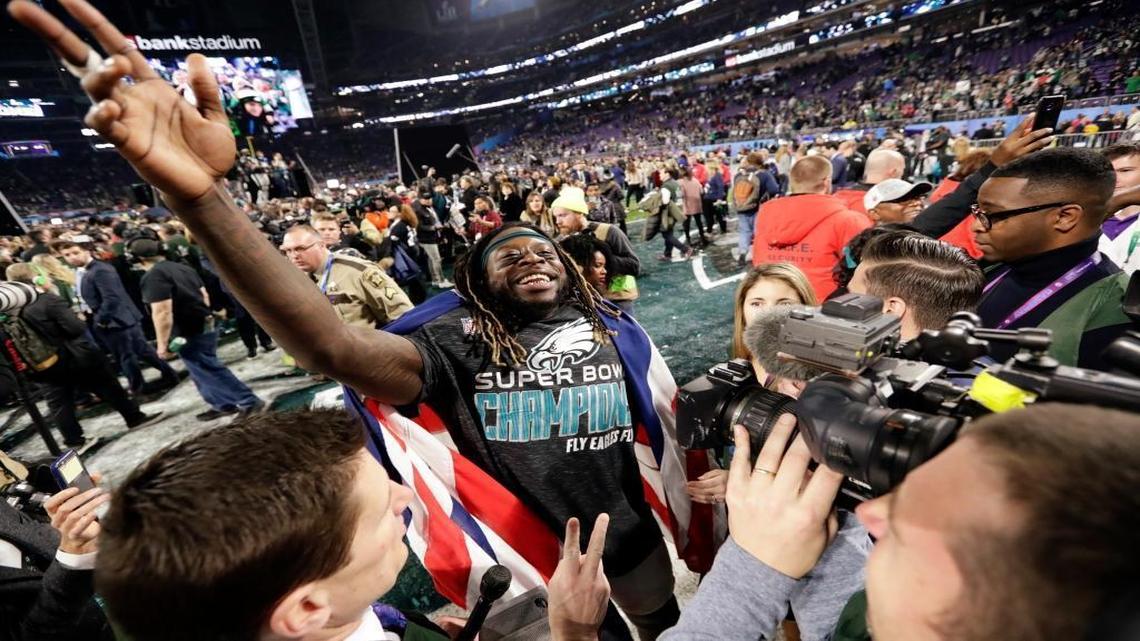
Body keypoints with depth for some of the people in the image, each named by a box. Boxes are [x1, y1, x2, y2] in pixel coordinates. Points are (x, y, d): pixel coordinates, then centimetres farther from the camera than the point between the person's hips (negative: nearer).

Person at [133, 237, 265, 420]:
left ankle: (250, 402, 2)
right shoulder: (182, 268, 10)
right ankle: (223, 405, 26)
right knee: (202, 371, 19)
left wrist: (162, 343, -19)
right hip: (204, 326, 9)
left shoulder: (154, 276, -18)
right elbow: (204, 295, 17)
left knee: (210, 371, 0)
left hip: (190, 334, -9)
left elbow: (162, 312, -25)